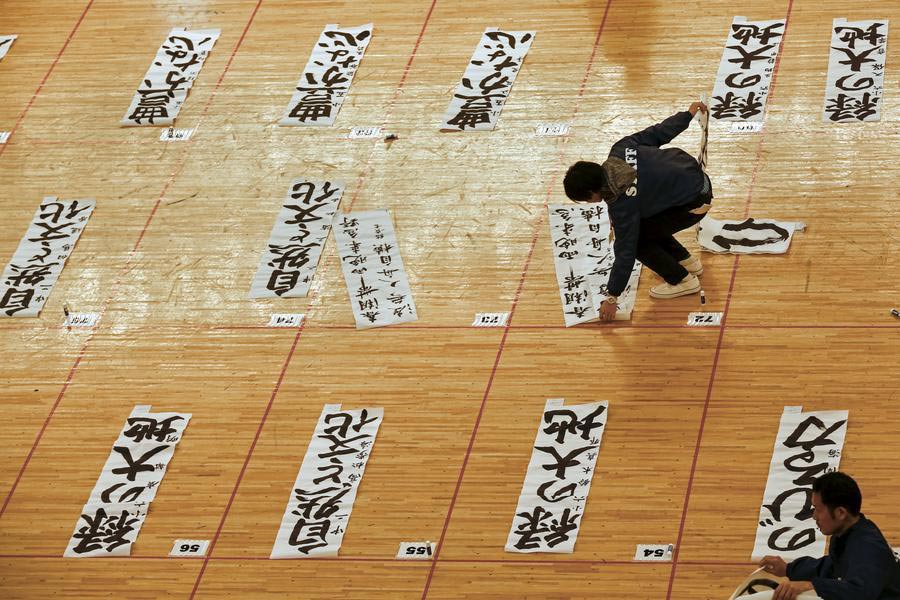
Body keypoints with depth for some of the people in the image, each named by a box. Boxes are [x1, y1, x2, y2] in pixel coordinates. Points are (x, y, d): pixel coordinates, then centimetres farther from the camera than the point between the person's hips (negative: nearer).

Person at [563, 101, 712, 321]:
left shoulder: (622, 205, -25)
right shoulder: (619, 150, -8)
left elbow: (625, 252, -20)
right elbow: (656, 133, 3)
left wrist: (611, 298, -11)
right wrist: (688, 114, 22)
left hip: (695, 204, -9)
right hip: (696, 174, 9)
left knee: (637, 240, -4)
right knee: (644, 222, 21)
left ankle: (683, 281, 7)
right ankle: (686, 261, 35)